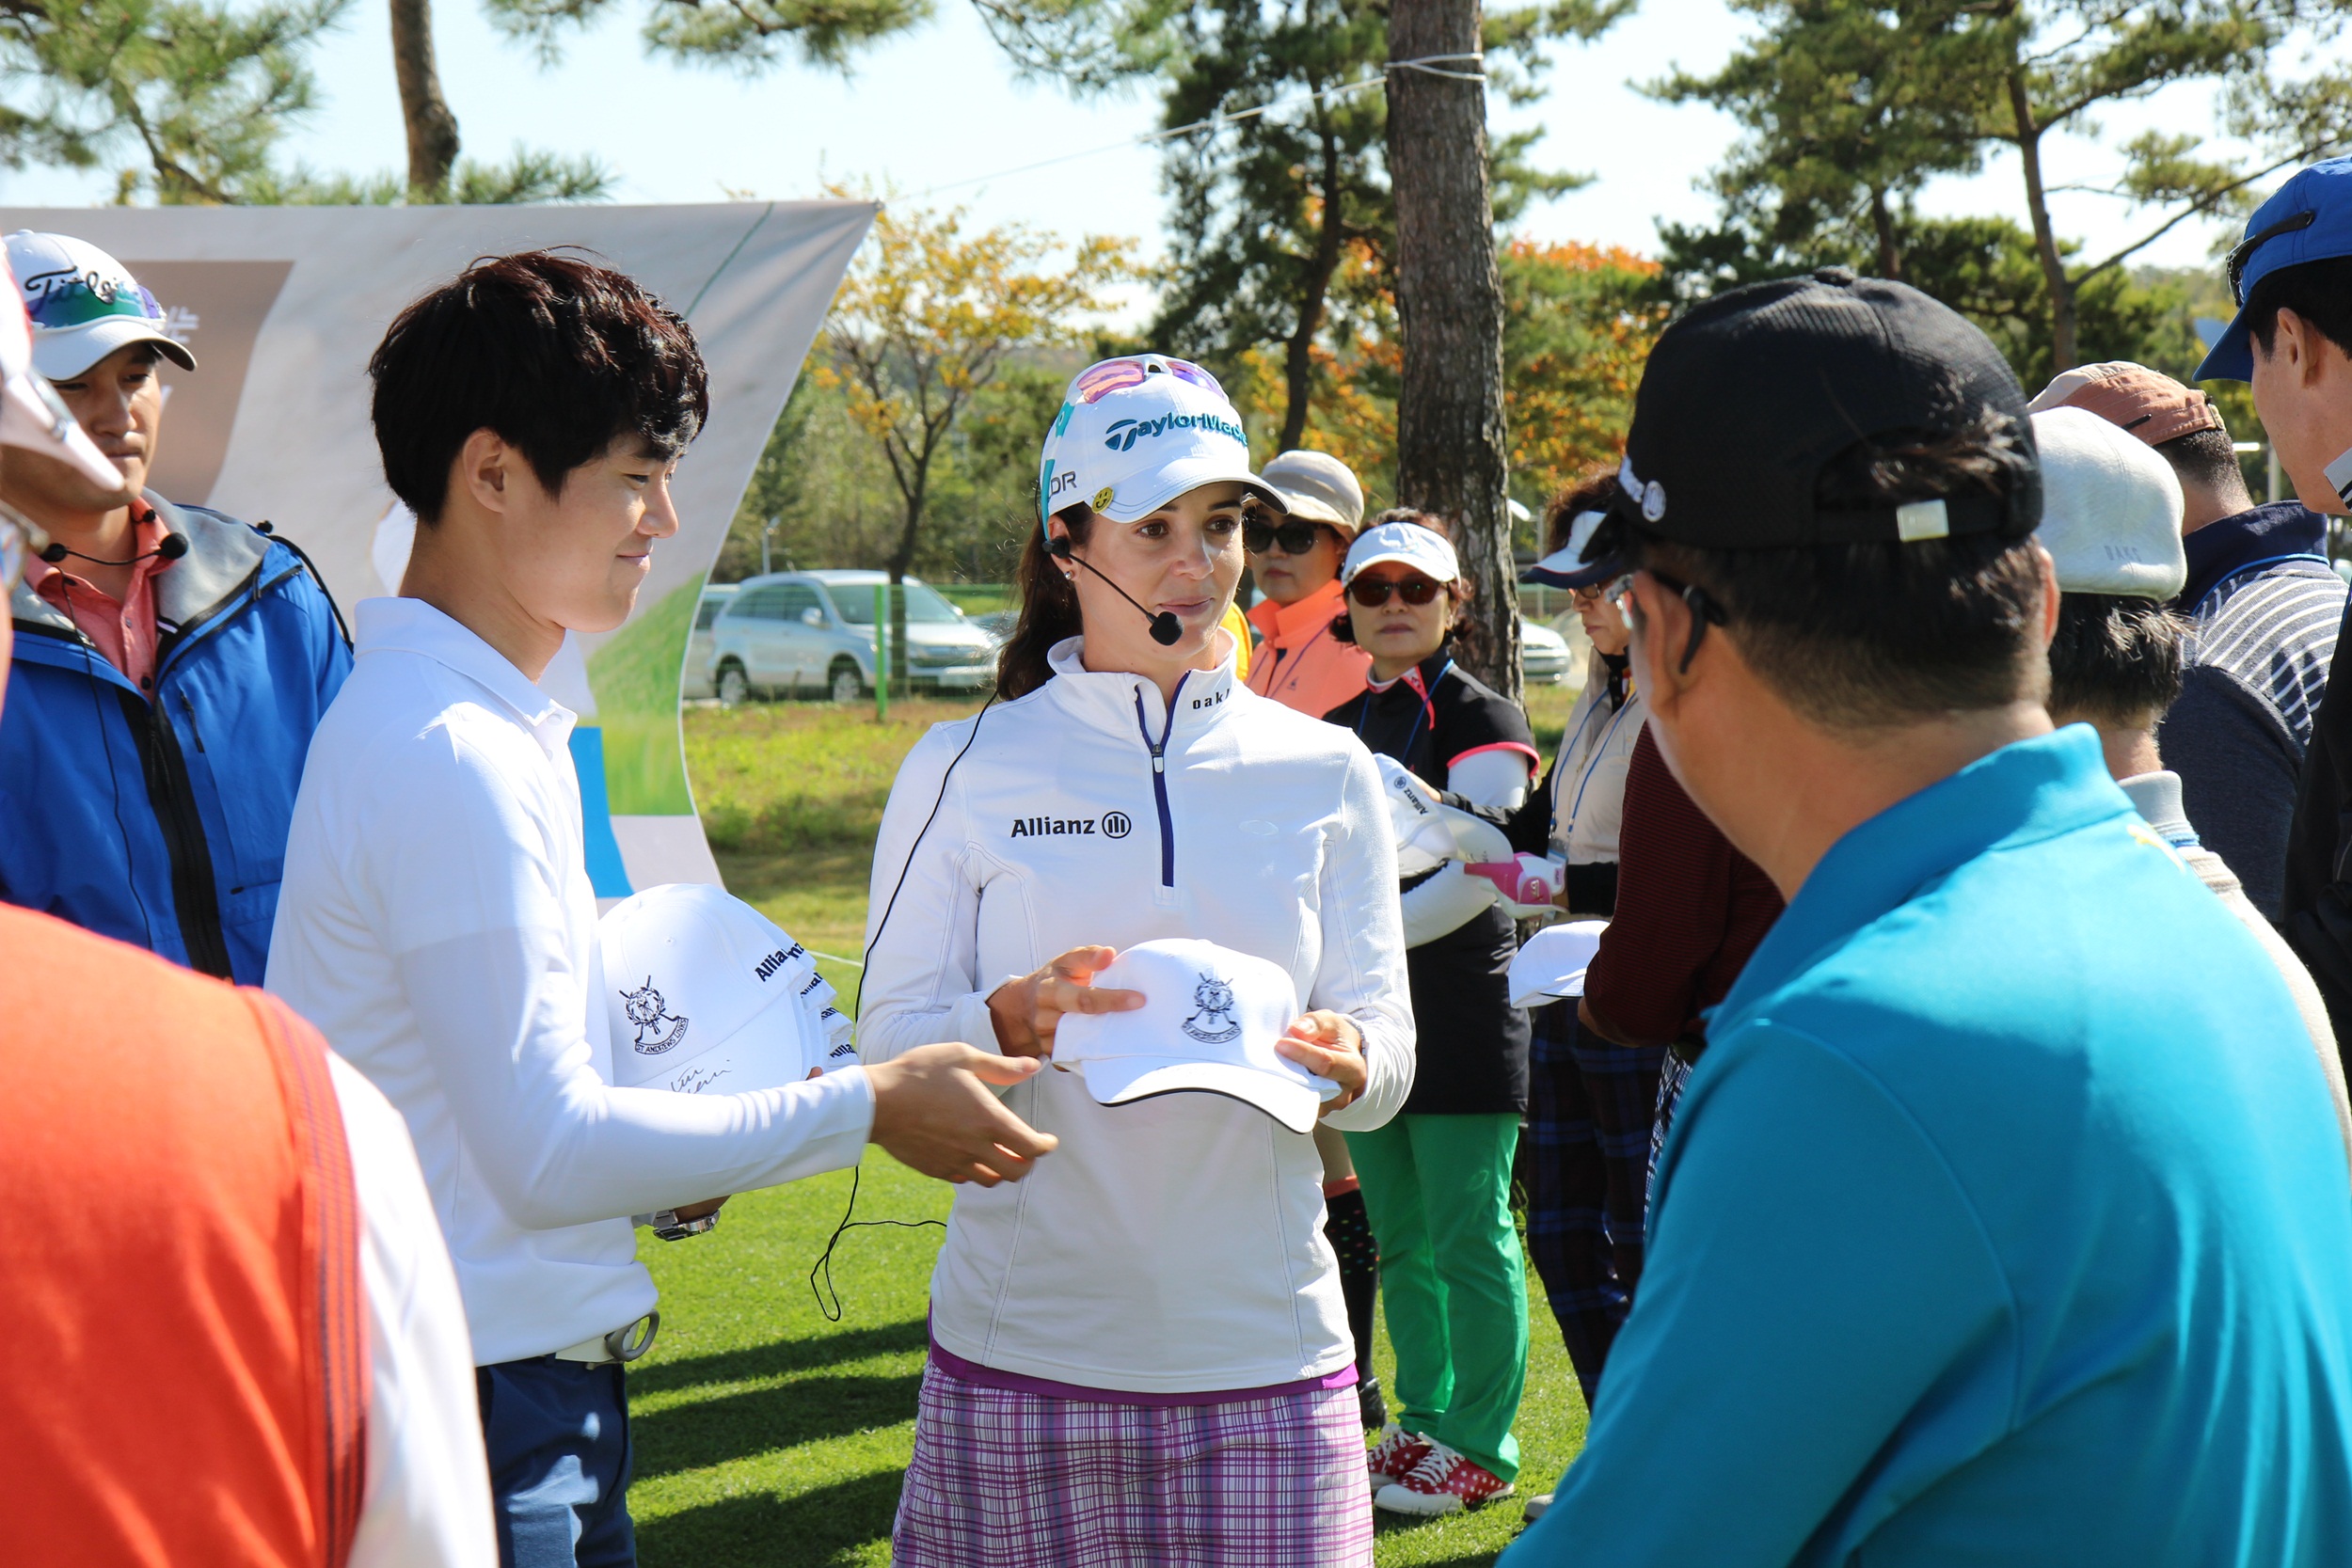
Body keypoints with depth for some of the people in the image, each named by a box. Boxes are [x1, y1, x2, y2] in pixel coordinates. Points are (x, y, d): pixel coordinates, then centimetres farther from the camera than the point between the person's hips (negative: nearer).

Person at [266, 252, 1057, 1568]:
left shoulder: (494, 726, 12)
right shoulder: (451, 754, -20)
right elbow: (546, 1150, -21)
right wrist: (864, 1108, -14)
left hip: (538, 1396, 10)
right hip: (479, 1410, -10)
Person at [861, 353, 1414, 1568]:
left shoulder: (1324, 774, 8)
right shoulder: (964, 770, 3)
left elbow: (1390, 1047, 8)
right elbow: (887, 1043, 0)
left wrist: (1346, 1061, -15)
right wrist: (1012, 1020, -20)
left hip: (1267, 1351, 1)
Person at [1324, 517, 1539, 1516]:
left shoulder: (1482, 720, -7)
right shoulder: (1340, 728, 14)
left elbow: (1474, 878, -17)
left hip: (1462, 1009, -7)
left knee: (1468, 1239, -2)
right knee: (1399, 1238, 14)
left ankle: (1479, 1449, 6)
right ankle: (1424, 1420, 26)